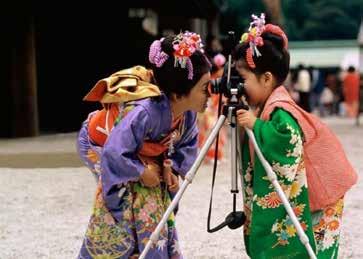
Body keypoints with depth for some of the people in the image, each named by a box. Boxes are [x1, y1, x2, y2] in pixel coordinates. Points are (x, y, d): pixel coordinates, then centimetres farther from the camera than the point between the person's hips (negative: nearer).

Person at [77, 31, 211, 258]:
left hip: (153, 181, 7)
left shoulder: (188, 111, -14)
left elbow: (188, 143, 4)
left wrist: (173, 167, -12)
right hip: (123, 185, -7)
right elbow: (113, 153, -37)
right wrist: (143, 174, -25)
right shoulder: (144, 112, -37)